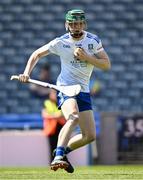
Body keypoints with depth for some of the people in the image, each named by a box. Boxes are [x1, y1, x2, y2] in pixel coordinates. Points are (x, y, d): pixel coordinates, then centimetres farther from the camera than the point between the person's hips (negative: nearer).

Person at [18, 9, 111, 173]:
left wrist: (85, 57, -17)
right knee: (73, 117, -36)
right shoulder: (60, 42, -5)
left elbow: (106, 65, -5)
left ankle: (63, 151, 27)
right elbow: (37, 54, 7)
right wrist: (27, 73, -7)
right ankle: (57, 158, -46)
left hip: (83, 91, 5)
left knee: (90, 136, 3)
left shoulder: (93, 40, 0)